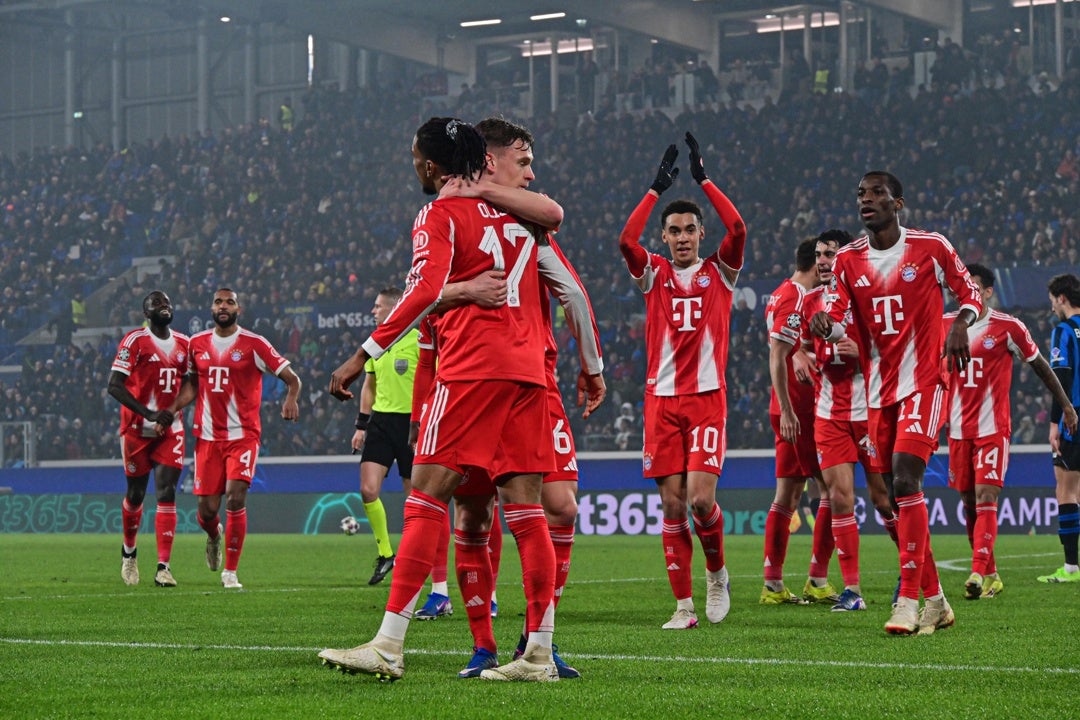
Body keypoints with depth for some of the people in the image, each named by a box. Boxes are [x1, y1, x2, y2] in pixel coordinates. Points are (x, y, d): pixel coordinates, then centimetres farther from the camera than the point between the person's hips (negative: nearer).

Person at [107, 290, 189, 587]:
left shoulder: (183, 344, 8)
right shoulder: (135, 341, -9)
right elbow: (114, 385, -15)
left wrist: (173, 411, 1)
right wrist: (148, 413, -22)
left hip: (170, 429, 3)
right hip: (137, 429, -3)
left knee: (167, 493, -8)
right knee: (136, 494, 9)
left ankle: (163, 567, -11)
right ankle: (129, 551, 35)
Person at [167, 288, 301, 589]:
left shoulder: (253, 344, -3)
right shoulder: (197, 344, 9)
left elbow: (292, 378, -3)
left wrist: (291, 399, -25)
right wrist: (170, 410, 6)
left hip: (244, 434, -3)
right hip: (207, 436, 3)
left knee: (236, 496, -18)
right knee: (207, 508, 0)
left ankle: (230, 572, -6)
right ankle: (214, 536, 40)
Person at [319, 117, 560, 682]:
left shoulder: (440, 215, -2)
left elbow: (425, 290, -16)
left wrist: (363, 356, -16)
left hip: (471, 369, -6)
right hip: (527, 370, 7)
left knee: (425, 500, -7)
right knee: (524, 509, 5)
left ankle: (388, 646, -11)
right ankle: (539, 653, 2)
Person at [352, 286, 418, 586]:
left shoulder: (418, 340, -8)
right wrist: (362, 425, 15)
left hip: (410, 423, -5)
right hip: (381, 422, 5)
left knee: (414, 496, 0)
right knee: (368, 489, -8)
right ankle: (385, 553, 6)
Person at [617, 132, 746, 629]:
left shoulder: (719, 272, 8)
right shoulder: (653, 275, 10)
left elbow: (737, 229, -9)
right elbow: (626, 240, -8)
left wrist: (703, 179, -7)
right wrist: (658, 187, -7)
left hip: (707, 397, -2)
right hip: (662, 398, 2)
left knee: (700, 497, -14)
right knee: (672, 503, -2)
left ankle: (717, 571, 14)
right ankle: (684, 605, 3)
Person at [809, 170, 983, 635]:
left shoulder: (931, 248, -4)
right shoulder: (848, 260, 6)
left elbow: (970, 293, 4)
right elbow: (841, 317, 2)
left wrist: (962, 322, -18)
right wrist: (826, 323, -22)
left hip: (923, 383, -5)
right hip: (878, 392, 5)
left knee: (905, 481, -20)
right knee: (899, 496, 7)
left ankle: (908, 599, -20)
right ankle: (935, 601, 19)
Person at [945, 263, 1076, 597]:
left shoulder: (1008, 327, -6)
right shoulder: (945, 325, 5)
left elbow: (1040, 366, 5)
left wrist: (1065, 405, 9)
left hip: (993, 428, -4)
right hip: (959, 429, 4)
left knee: (985, 498, -16)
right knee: (969, 503, 7)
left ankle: (979, 573, -24)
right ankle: (991, 575, 19)